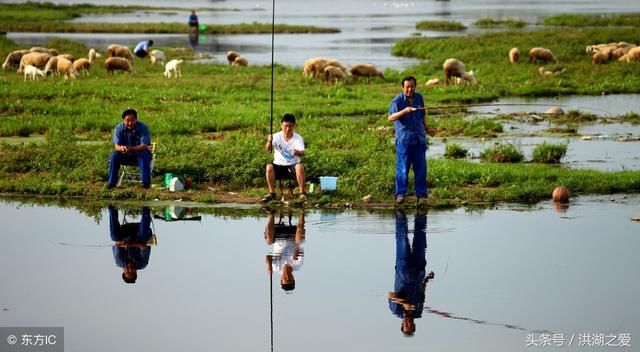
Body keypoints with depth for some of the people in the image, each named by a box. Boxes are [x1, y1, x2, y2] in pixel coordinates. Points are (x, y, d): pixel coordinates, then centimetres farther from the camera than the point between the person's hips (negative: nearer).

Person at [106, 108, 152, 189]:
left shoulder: (143, 128, -18)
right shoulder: (118, 128, -12)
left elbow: (144, 146, -24)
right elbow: (116, 146, -16)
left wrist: (131, 149, -43)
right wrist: (121, 148, -42)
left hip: (139, 154, -2)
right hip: (126, 156, 2)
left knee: (144, 154, -35)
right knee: (114, 154, -26)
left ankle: (146, 182, -28)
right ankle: (112, 182, -19)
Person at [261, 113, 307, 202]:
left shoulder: (298, 138, -6)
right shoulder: (276, 137, -6)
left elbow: (302, 152, -22)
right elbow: (267, 149, -22)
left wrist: (298, 152, -47)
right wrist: (269, 142, -46)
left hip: (293, 166, -1)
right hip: (279, 165, 1)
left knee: (300, 166, -33)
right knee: (269, 167, -29)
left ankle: (302, 193, -23)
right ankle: (271, 193, -17)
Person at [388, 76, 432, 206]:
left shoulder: (419, 98, 10)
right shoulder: (397, 100, -6)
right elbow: (391, 118, -20)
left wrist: (425, 129, 29)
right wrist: (404, 111, -33)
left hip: (419, 139, 5)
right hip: (403, 139, -5)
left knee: (421, 168, 5)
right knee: (402, 168, -6)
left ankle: (421, 195, 11)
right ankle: (400, 195, -1)